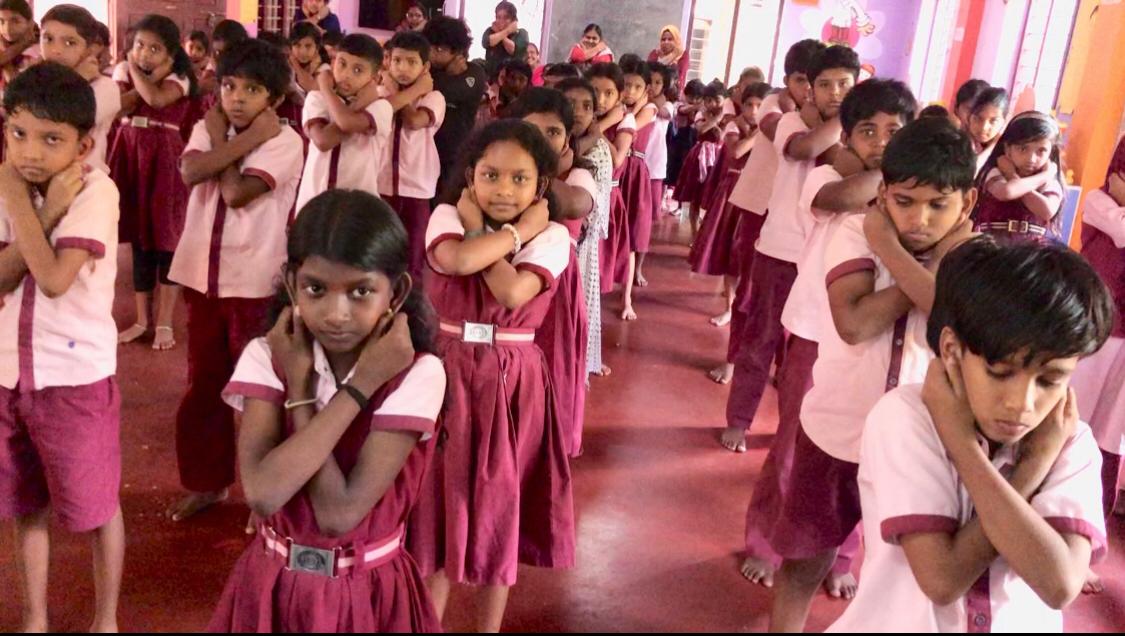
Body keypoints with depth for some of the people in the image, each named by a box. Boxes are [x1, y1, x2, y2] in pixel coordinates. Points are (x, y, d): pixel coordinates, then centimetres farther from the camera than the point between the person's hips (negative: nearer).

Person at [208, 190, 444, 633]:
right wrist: (359, 388, -24)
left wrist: (300, 387, -21)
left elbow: (339, 514, -24)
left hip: (366, 592, -2)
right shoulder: (266, 357, -11)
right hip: (273, 584, 2)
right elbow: (263, 494, -26)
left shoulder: (418, 374, -19)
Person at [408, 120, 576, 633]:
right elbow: (460, 260, -26)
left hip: (510, 382, 0)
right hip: (446, 373, 0)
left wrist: (477, 227, -11)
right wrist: (517, 230, -15)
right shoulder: (447, 217, -2)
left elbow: (513, 292, -21)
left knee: (498, 504, 11)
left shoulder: (552, 236, -4)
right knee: (441, 499, 8)